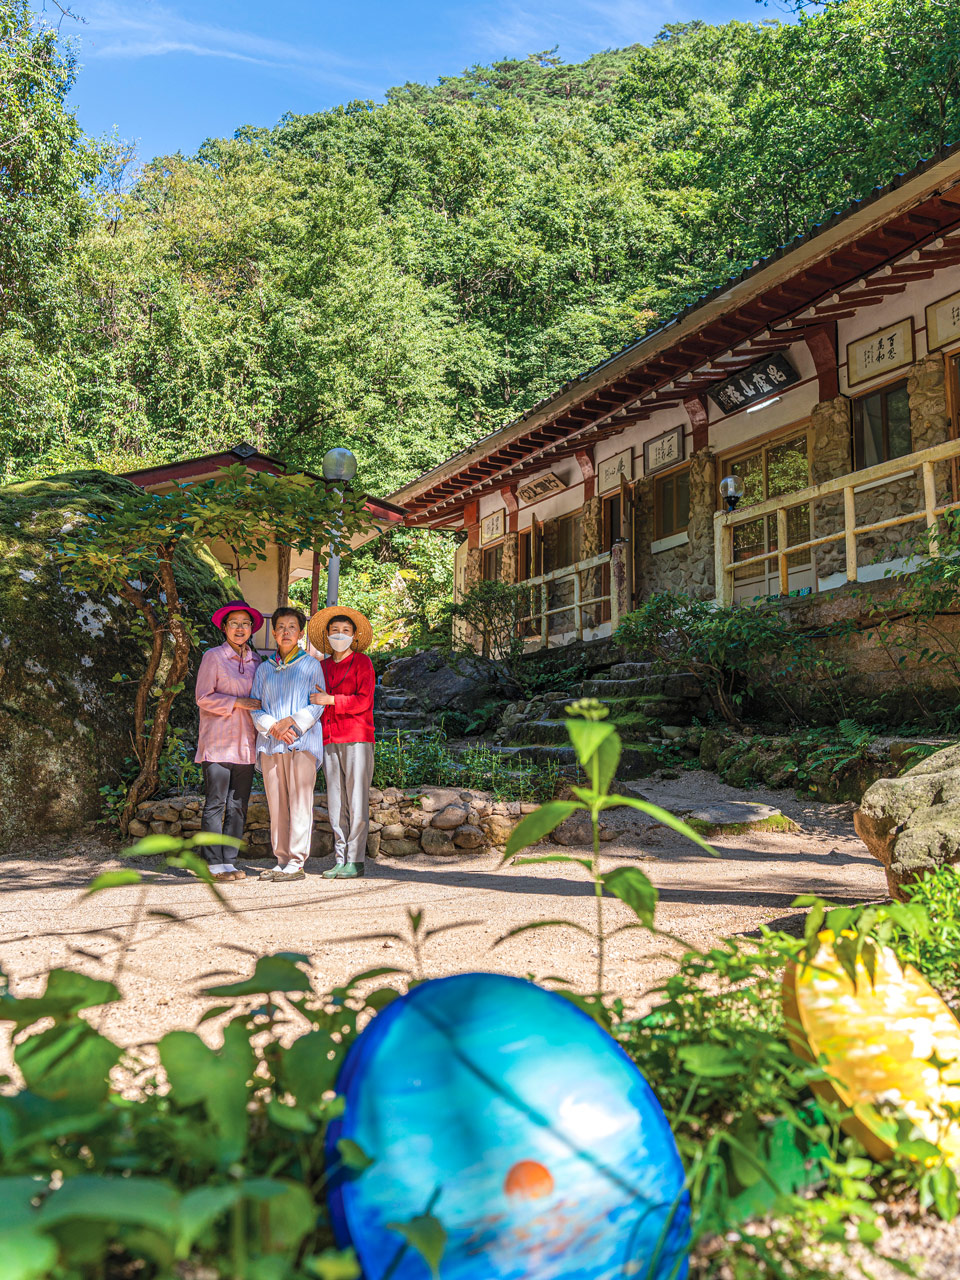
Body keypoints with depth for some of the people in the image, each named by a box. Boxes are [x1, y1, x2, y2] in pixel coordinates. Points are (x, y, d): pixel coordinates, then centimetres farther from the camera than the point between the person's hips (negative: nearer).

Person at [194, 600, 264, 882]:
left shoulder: (256, 660, 15)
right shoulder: (213, 657, 0)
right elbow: (204, 698, -5)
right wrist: (237, 702, -12)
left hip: (245, 743, 5)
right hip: (218, 741, -5)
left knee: (238, 806, 5)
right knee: (215, 804, -3)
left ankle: (229, 861, 12)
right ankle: (214, 863, 3)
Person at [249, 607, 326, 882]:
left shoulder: (311, 665, 7)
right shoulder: (264, 668, 17)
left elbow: (317, 705, 0)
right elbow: (256, 707, 11)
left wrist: (291, 722, -14)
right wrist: (273, 728, -7)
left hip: (302, 742, -4)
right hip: (270, 744, 4)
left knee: (299, 802, -7)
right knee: (276, 805, 4)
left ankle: (297, 862, -5)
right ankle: (281, 860, 10)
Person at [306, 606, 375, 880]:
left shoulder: (362, 662, 4)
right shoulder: (323, 666, 19)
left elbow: (364, 701, -7)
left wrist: (330, 700, -12)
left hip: (356, 738, -5)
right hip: (329, 740, 5)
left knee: (356, 799, -5)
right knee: (335, 801, 4)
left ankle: (355, 860, -2)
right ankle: (340, 859, 9)